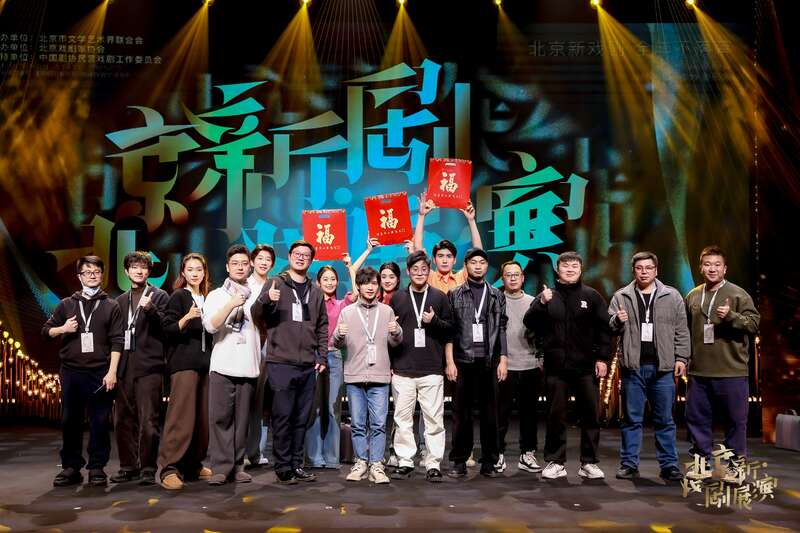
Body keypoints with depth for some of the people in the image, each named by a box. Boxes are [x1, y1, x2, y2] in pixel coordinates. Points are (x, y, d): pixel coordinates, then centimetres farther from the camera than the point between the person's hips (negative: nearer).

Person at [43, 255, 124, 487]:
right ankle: (71, 467, 16)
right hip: (71, 372, 2)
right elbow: (46, 331, 16)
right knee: (70, 421, 6)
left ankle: (97, 468, 9)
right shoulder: (66, 304, 11)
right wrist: (62, 329, -6)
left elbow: (117, 341, 0)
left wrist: (112, 372, -8)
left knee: (99, 422, 0)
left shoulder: (111, 306, 5)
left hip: (100, 373, -2)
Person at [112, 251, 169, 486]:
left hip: (149, 366, -5)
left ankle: (148, 469, 3)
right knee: (123, 421, 10)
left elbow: (165, 328, -7)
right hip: (125, 367, 5)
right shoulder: (121, 300, 19)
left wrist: (150, 309, -21)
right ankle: (129, 467, 21)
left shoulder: (159, 297, 3)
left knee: (148, 422, -6)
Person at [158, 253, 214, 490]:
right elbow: (168, 329, -9)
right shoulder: (178, 297, 0)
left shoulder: (207, 299, 17)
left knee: (203, 418, 4)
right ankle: (169, 468, -12)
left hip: (205, 363, 6)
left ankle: (193, 465, 14)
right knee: (181, 417, -14)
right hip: (183, 363, -6)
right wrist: (186, 317, -24)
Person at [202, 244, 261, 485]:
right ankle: (221, 467, -2)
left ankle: (237, 466, 11)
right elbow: (210, 326, -6)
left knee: (242, 419, 4)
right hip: (222, 366, -1)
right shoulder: (216, 295, 10)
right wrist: (231, 305, -15)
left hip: (249, 367, 1)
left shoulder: (256, 297, 14)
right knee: (220, 417, -7)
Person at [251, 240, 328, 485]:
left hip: (308, 365, 4)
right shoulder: (275, 283, 3)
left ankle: (297, 465, 19)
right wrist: (266, 299, -25)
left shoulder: (316, 292, 15)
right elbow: (256, 315, -4)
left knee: (301, 418, 9)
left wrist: (322, 357, 8)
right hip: (281, 363, -4)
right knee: (283, 416, -2)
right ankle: (283, 467, 8)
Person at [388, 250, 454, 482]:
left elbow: (451, 330, 9)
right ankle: (404, 462, 16)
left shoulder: (439, 297, 8)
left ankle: (433, 465, 8)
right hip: (402, 370, 1)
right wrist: (388, 363, 5)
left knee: (434, 419, -1)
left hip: (432, 370, -1)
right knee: (402, 418, 5)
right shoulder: (397, 298, 10)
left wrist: (434, 321, -11)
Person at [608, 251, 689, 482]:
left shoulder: (672, 296, 6)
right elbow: (609, 327, 5)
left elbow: (681, 331, 7)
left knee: (665, 420, 7)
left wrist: (681, 358, 1)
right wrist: (617, 321, -16)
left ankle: (669, 465, 17)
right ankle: (629, 465, 14)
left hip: (662, 368, 0)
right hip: (633, 367, 0)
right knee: (631, 419, 7)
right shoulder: (621, 297, 6)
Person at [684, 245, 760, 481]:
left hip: (731, 372, -4)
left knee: (735, 421, 4)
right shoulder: (693, 296, 11)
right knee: (697, 418, 10)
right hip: (698, 372, 4)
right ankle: (702, 462, 23)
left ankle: (735, 466, 18)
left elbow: (754, 322, -8)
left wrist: (731, 316, -23)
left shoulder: (738, 294, -2)